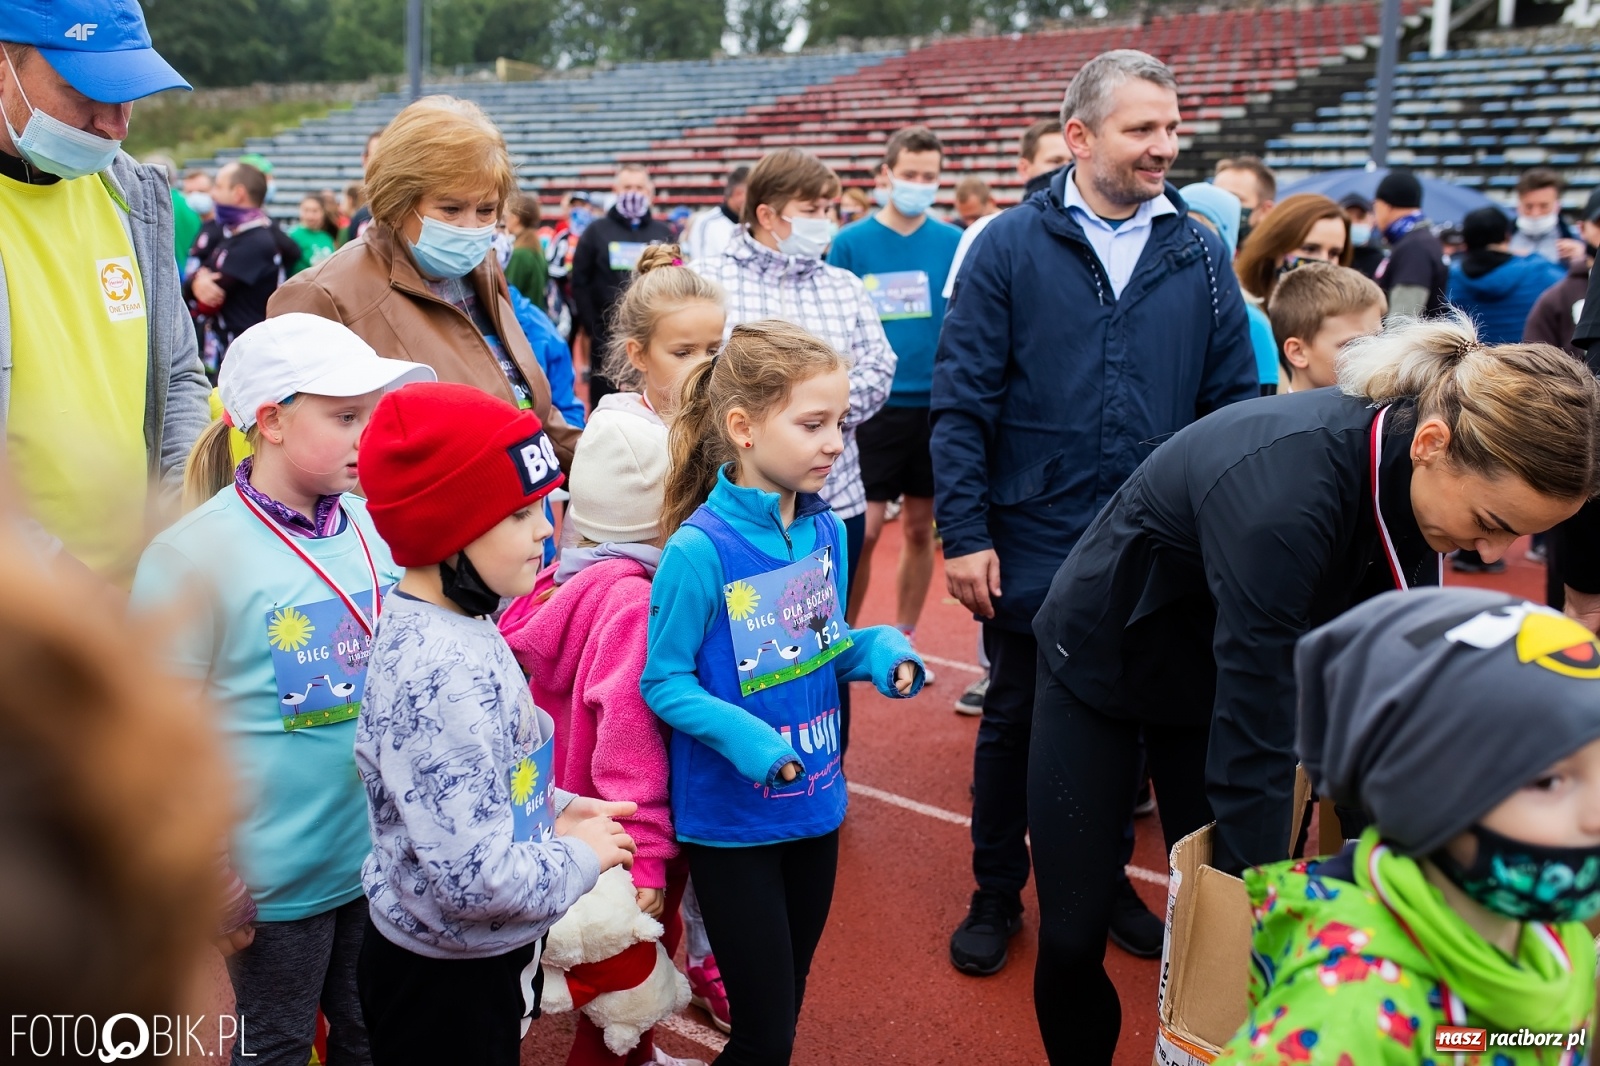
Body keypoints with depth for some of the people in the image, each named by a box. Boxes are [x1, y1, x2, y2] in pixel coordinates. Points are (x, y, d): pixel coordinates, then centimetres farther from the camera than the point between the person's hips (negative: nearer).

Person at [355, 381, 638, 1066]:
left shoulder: (454, 626, -1)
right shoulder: (441, 675, -31)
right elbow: (476, 880, -32)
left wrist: (555, 807, 2)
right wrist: (580, 857, -16)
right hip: (443, 981, -8)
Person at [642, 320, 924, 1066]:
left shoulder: (826, 530, -2)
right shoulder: (699, 550, -22)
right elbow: (664, 682, -15)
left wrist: (878, 651, -9)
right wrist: (740, 735, -30)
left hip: (815, 805, 6)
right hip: (731, 820, -6)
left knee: (787, 1004, 21)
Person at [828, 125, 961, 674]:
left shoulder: (953, 243, 3)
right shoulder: (850, 244, -1)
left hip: (934, 406, 2)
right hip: (872, 407, -2)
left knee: (919, 527, 10)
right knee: (862, 529, -3)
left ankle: (903, 640, 24)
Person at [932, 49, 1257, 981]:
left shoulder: (1200, 254, 3)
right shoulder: (1012, 246, -6)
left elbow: (1235, 401, 6)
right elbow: (963, 402, -8)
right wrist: (965, 534, -12)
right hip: (1034, 545, -2)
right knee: (1015, 722, 11)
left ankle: (1104, 878, 38)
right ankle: (997, 895, 30)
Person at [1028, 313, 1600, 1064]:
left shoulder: (1410, 485, -16)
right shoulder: (1286, 485, -39)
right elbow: (1253, 737, -35)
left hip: (1216, 674, 6)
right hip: (1101, 666, -5)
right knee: (1073, 936, -1)